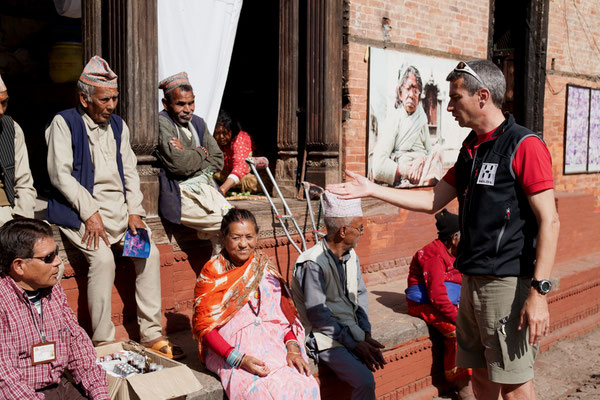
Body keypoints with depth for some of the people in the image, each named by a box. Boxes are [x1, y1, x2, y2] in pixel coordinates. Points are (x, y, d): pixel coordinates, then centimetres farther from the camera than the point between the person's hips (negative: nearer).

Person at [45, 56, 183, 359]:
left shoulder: (118, 126, 17)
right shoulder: (64, 123, -1)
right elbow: (60, 174, -10)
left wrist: (134, 212, 1)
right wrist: (90, 213, -17)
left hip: (119, 207, 6)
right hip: (81, 211, -5)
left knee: (149, 253, -13)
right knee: (103, 258, -28)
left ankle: (151, 336, -6)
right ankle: (103, 343, -17)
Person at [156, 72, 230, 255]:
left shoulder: (198, 123, 17)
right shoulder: (161, 123, -7)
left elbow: (218, 161, 13)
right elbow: (178, 164, -19)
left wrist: (188, 155, -3)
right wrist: (202, 153, -1)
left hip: (205, 188, 7)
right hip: (180, 195, -7)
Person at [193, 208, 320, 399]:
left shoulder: (266, 268, 12)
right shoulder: (212, 273, -1)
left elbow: (285, 314, 11)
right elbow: (204, 326, -6)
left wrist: (292, 347, -8)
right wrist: (238, 358, -18)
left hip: (272, 344, 4)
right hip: (228, 351, -3)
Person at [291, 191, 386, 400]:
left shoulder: (351, 256, 7)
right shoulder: (313, 264, -18)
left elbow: (361, 295, 13)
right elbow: (318, 315, -18)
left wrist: (365, 334, -2)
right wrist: (354, 343, -16)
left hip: (351, 331, 8)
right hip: (325, 337, -7)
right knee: (365, 382, -23)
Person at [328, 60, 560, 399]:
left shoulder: (524, 145, -12)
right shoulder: (471, 150, 14)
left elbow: (549, 221, -16)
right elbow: (433, 201, 18)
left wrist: (539, 293, -22)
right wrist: (372, 190, 16)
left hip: (509, 282, -8)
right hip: (473, 280, 8)